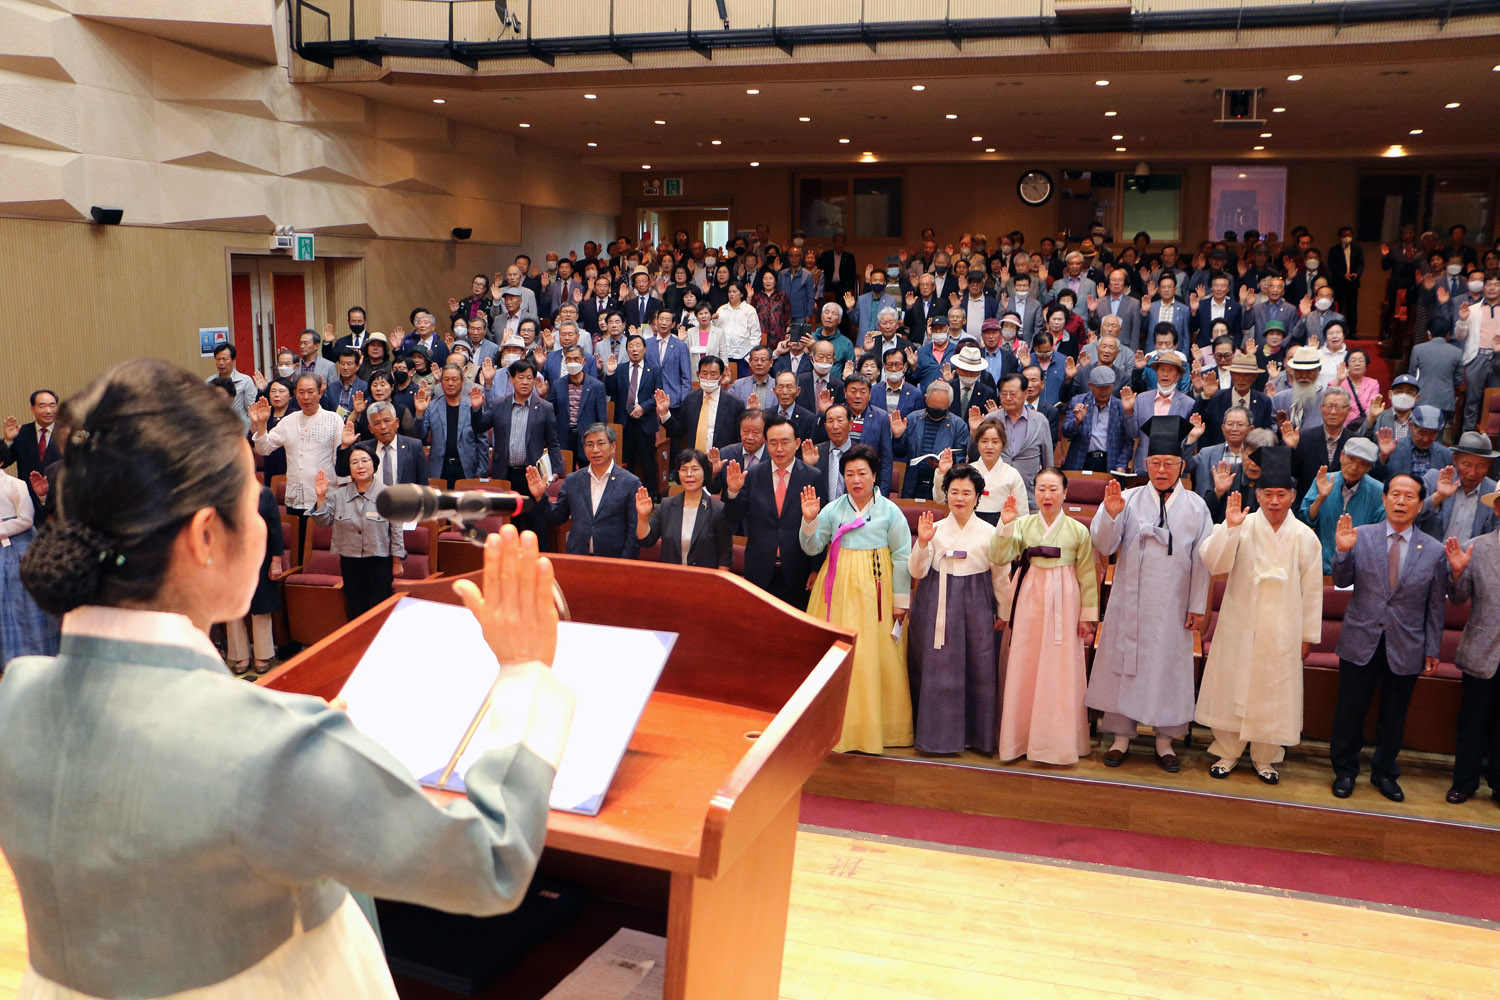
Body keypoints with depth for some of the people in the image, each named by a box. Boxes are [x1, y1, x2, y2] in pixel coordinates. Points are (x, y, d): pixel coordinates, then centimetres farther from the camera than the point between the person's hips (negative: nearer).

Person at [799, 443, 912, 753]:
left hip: (873, 593, -2)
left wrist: (900, 600, 0)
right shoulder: (832, 509, 6)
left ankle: (874, 727, 11)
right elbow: (811, 548, 3)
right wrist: (809, 520, -14)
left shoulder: (890, 511, 1)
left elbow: (902, 558, 2)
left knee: (873, 657, -2)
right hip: (838, 592, 2)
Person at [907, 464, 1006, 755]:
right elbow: (917, 571, -1)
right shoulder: (935, 529, 3)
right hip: (939, 606, 1)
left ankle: (977, 732, 17)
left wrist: (1003, 612, 9)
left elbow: (999, 575, 7)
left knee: (978, 669, 3)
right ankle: (939, 733, 15)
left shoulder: (989, 533, 1)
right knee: (938, 668, 3)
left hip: (976, 606, 0)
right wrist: (922, 543, -16)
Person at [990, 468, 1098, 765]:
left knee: (1061, 672, 1)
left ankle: (1058, 741, 14)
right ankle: (1021, 738, 18)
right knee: (1023, 670, 6)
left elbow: (1087, 575, 3)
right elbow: (998, 558, -8)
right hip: (1028, 600, 2)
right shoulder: (1022, 524, 2)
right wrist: (1005, 526, -19)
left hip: (1063, 604, -2)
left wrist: (1088, 615, 3)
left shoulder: (1078, 530, -1)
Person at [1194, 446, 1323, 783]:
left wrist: (1308, 635, 6)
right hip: (1239, 627, -1)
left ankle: (1265, 758, 25)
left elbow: (1312, 590, 5)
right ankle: (1226, 752, 23)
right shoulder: (1243, 526, -6)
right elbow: (1213, 564, -19)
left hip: (1282, 631, 1)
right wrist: (1229, 526, -30)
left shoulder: (1305, 537, -1)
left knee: (1273, 692, 9)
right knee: (1231, 688, 7)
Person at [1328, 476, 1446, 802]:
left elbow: (1436, 606, 3)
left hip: (1405, 649, 1)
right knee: (1349, 712, 8)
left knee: (1393, 716, 14)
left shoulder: (1434, 550, -1)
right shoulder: (1361, 536, -3)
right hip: (1361, 642, -1)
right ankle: (1345, 771, 27)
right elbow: (1342, 581, -3)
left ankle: (1384, 773, 33)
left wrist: (1433, 649, 5)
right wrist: (1343, 551, -22)